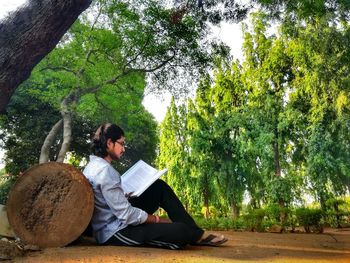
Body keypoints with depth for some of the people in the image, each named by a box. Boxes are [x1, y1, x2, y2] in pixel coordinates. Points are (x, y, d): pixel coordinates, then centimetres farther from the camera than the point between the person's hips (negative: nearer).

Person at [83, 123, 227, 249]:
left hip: (113, 221, 11)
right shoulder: (105, 170, -24)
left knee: (160, 187, 9)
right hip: (115, 232, -10)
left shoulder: (93, 165, 7)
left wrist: (125, 197, 5)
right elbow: (127, 215, -25)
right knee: (181, 230, -22)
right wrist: (158, 220, -11)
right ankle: (197, 235, 17)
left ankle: (196, 233, 10)